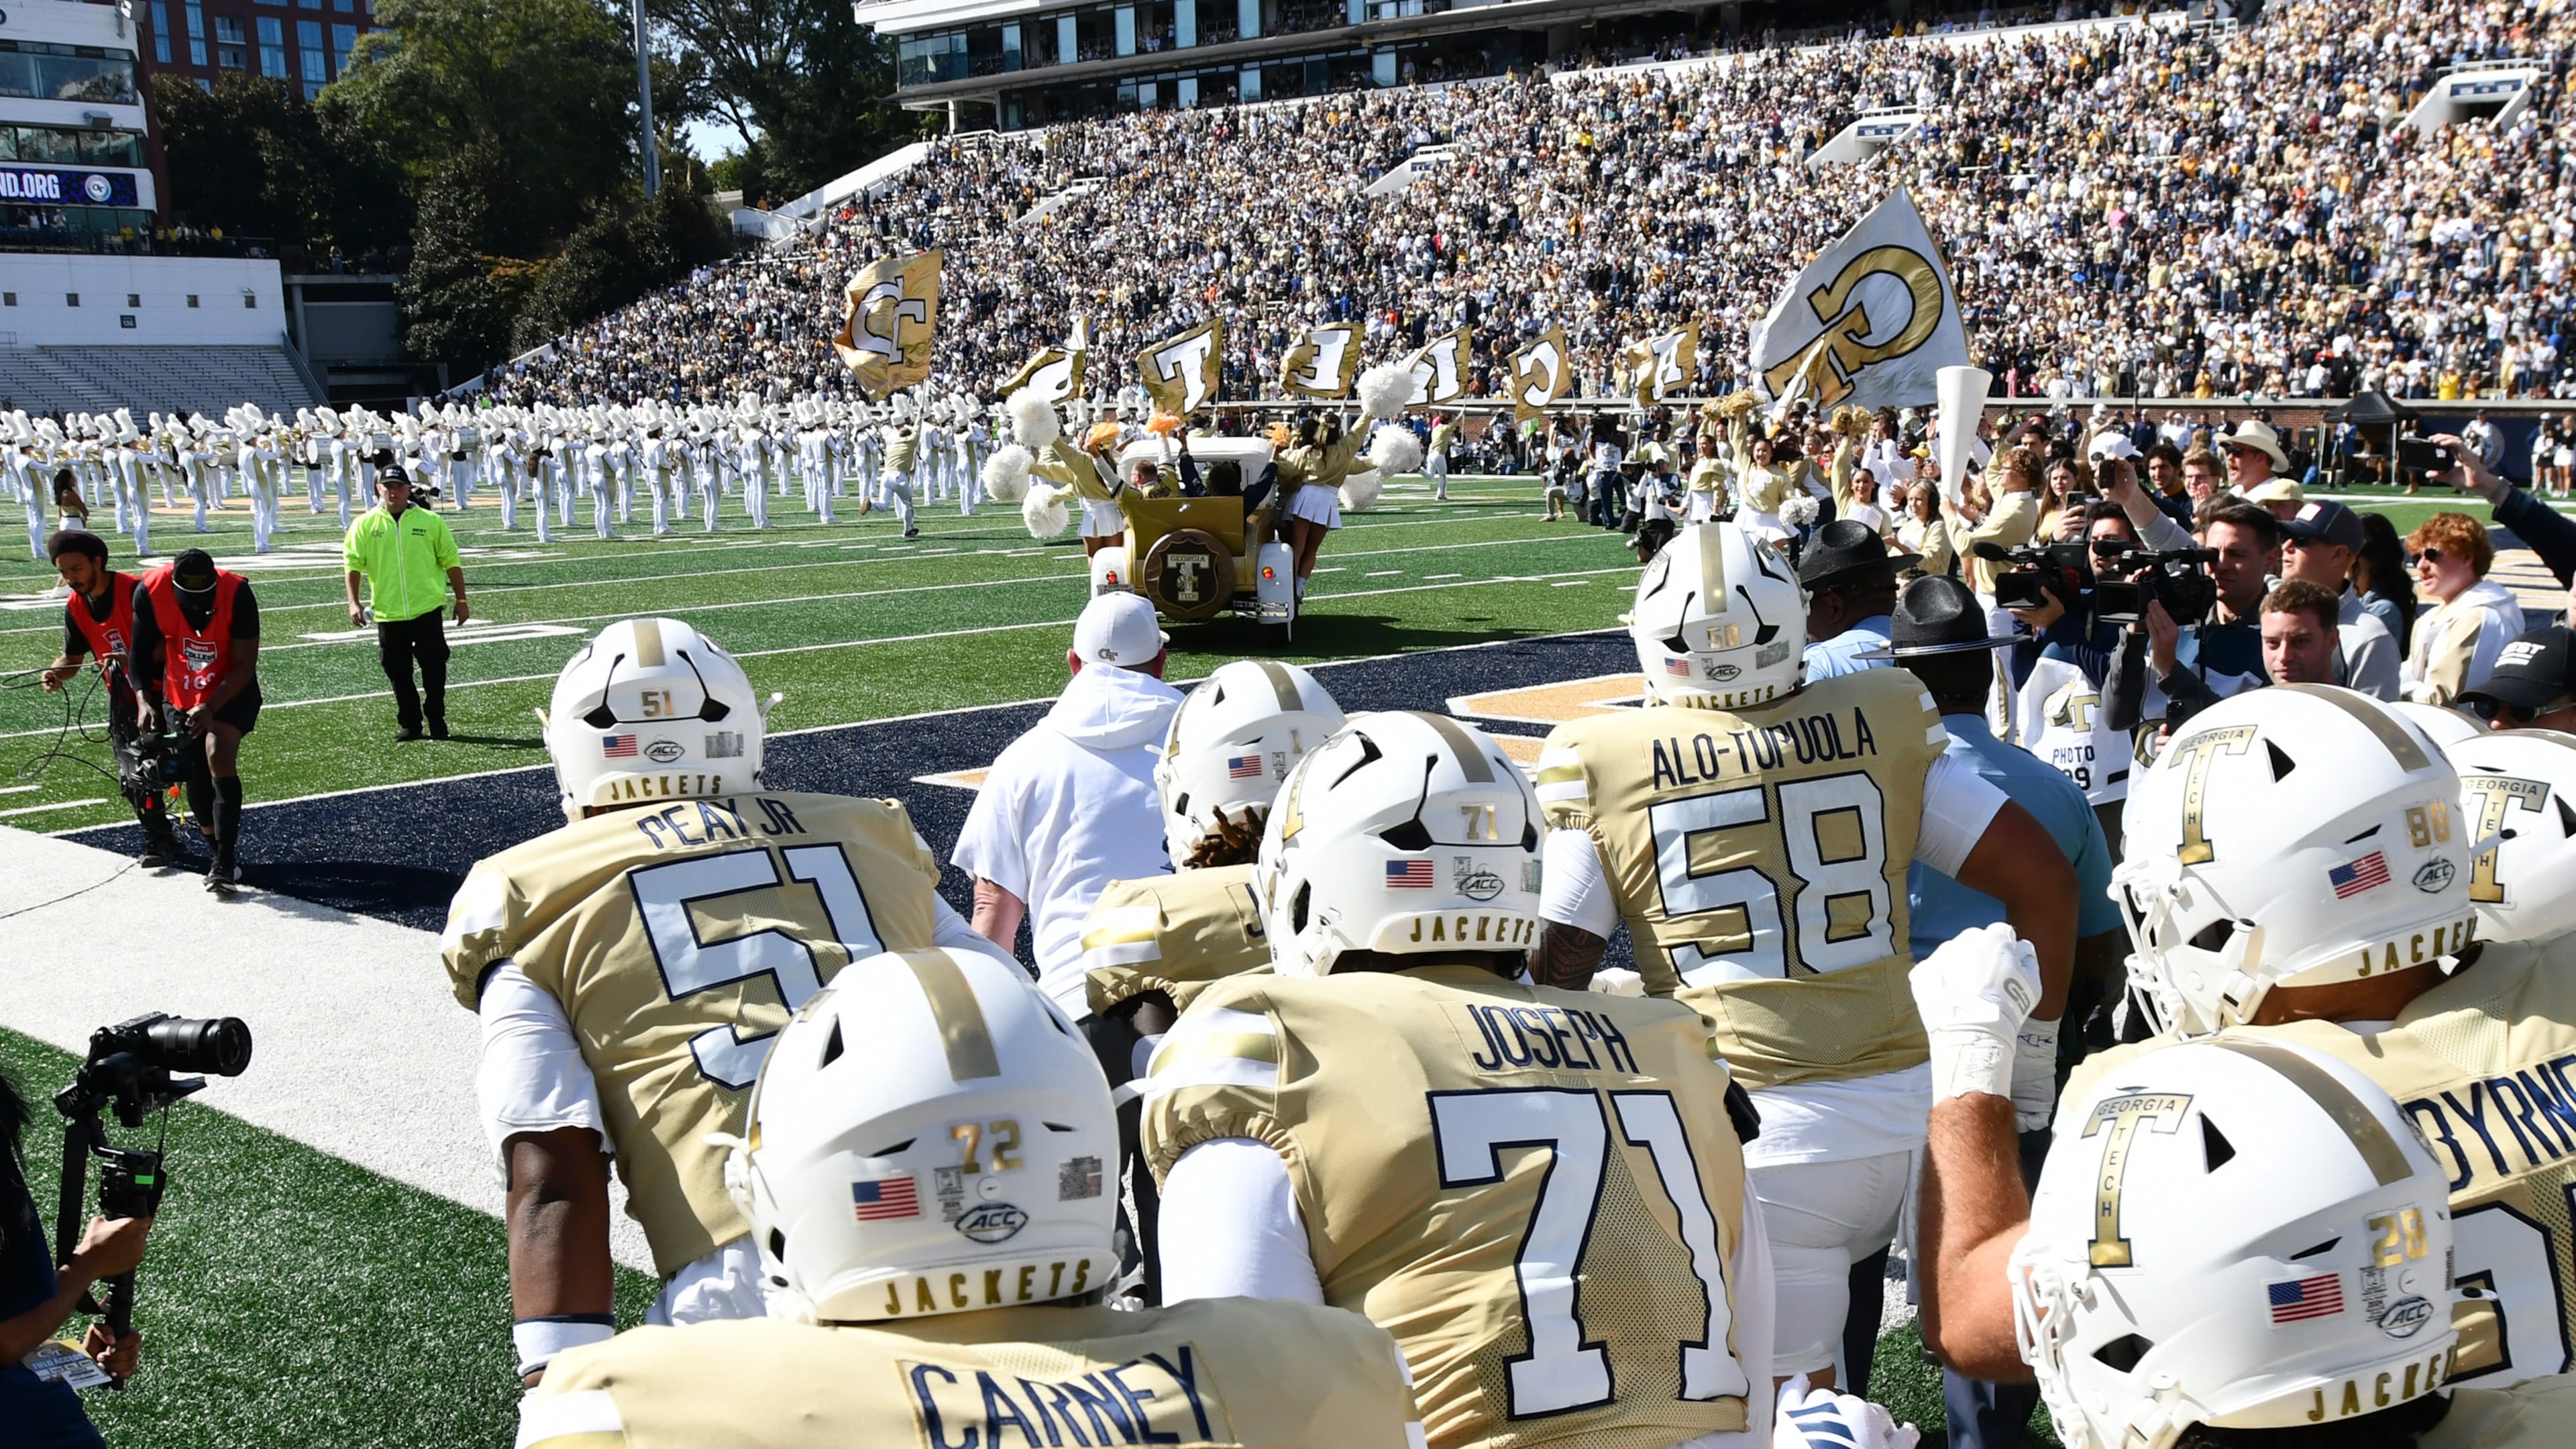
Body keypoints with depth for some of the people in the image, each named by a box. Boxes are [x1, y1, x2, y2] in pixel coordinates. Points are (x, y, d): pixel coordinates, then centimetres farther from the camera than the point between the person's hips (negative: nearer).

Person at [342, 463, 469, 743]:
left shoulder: (430, 521, 2)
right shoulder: (365, 525, 3)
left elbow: (451, 561, 5)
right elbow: (353, 564, 3)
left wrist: (461, 600, 4)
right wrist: (354, 602, -7)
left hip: (426, 609, -1)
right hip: (388, 613, 1)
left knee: (434, 667, -1)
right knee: (398, 673, 9)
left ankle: (436, 720, 16)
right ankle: (409, 724, 21)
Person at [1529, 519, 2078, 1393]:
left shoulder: (1602, 764, -3)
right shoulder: (1879, 726, 4)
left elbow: (1554, 976, -2)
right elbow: (2041, 877, 6)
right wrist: (2037, 1037, 19)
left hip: (1756, 1138, -3)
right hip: (1912, 1111, 3)